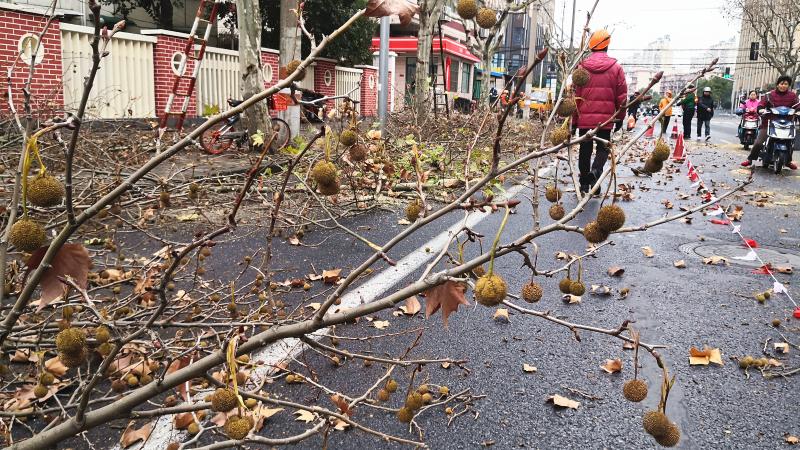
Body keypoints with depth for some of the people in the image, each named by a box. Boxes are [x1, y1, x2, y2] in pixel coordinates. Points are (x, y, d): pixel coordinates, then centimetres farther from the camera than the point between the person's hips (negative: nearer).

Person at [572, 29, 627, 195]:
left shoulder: (582, 66, -1)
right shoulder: (616, 67, 0)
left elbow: (575, 95, 0)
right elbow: (622, 96, 2)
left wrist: (573, 119, 7)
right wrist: (620, 117, 12)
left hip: (584, 117, 1)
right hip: (606, 118, -1)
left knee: (585, 149, 12)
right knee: (603, 148, 11)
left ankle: (584, 183, 17)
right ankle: (596, 170, -18)